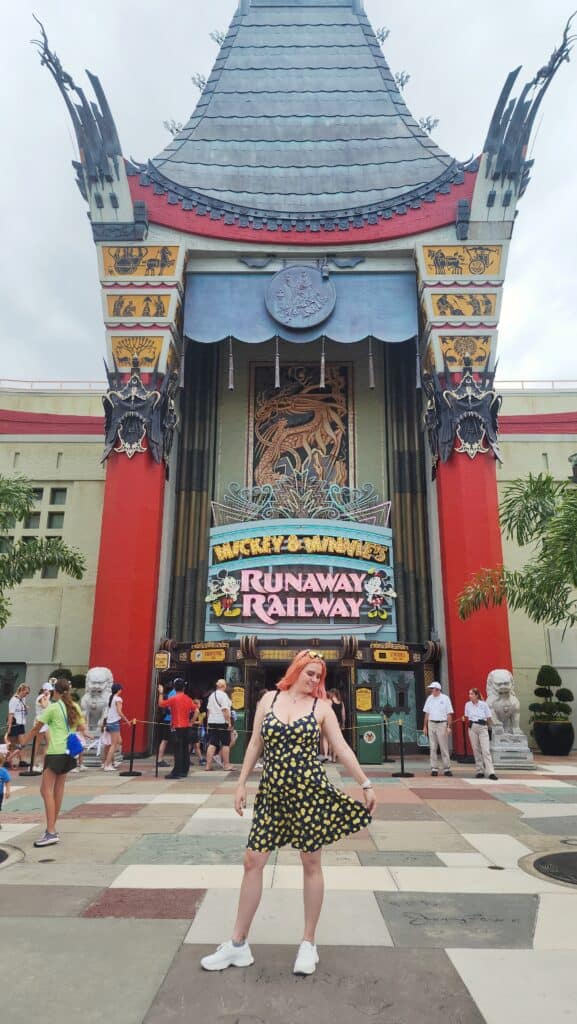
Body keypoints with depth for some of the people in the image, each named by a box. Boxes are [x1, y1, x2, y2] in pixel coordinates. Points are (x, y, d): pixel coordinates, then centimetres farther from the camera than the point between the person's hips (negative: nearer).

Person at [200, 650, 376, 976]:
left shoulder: (321, 706, -1)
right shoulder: (269, 699, 3)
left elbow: (342, 749, 1)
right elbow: (255, 744, 8)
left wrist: (366, 784, -1)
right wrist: (242, 783, 7)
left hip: (310, 792, -2)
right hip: (273, 793, 2)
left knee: (311, 864, 8)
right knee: (253, 861, 5)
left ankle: (309, 943, 26)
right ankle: (238, 944, 20)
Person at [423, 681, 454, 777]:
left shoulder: (445, 698, -3)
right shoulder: (429, 698, 9)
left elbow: (449, 714, -4)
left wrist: (449, 727, -11)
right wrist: (425, 726, 10)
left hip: (442, 724, -4)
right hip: (431, 724, 4)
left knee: (444, 747, -2)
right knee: (432, 747, 4)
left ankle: (447, 768, 5)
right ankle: (434, 768, 9)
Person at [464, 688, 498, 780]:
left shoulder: (483, 704, -7)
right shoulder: (467, 705, 3)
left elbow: (489, 718, 1)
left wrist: (489, 727, 6)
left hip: (482, 728, -3)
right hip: (472, 728, 3)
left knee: (486, 750, -10)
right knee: (476, 750, 5)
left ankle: (490, 772, -13)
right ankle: (480, 771, 13)